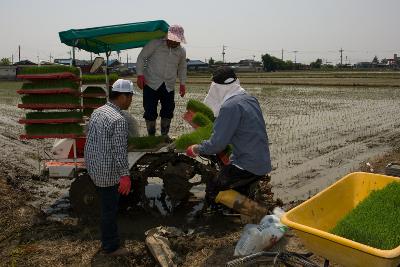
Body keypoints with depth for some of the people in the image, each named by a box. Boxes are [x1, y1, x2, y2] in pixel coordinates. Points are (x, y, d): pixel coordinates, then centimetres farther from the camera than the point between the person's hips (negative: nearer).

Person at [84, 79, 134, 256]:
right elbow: (119, 152, -24)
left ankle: (108, 240, 42)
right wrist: (125, 175, -19)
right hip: (108, 173, -9)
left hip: (93, 167, 9)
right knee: (110, 210, 6)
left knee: (106, 205, 25)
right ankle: (111, 247, 22)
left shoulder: (98, 111, 5)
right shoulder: (118, 120, -23)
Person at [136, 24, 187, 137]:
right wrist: (140, 75, -12)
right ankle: (151, 136, 13)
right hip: (151, 84, -4)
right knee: (150, 111, -2)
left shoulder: (181, 51, 7)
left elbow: (182, 67, 23)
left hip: (169, 87, 4)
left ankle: (164, 135, 23)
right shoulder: (155, 44, -6)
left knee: (168, 111, 6)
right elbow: (141, 57, -2)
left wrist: (182, 83, 16)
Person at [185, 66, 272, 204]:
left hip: (247, 167, -9)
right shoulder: (250, 99, 8)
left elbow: (216, 144, -20)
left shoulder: (230, 106, -19)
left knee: (212, 189, 0)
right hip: (263, 164, 9)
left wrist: (195, 149, -3)